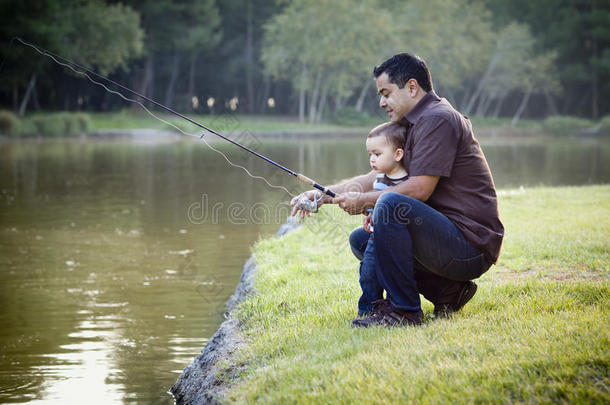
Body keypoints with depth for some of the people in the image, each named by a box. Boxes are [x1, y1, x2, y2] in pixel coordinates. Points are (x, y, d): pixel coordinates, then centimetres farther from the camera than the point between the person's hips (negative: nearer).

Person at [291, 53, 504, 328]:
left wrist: (363, 201, -10)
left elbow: (419, 189, -20)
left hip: (471, 248, -11)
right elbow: (374, 178, 22)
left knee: (391, 203, -30)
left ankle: (403, 310, -19)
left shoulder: (438, 119, -13)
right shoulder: (414, 125, 19)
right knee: (361, 239, 17)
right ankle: (447, 290, 8)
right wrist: (323, 195, 11)